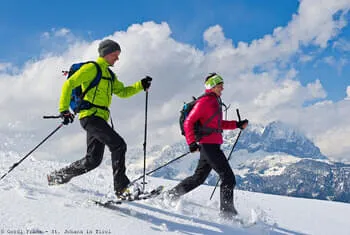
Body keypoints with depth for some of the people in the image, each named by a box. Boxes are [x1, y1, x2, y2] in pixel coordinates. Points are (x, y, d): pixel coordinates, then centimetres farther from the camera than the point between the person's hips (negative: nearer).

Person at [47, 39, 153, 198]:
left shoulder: (109, 74, 24)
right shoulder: (92, 68, -3)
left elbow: (123, 92, 25)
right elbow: (69, 85, -9)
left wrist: (141, 85, 10)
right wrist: (64, 109, -16)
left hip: (100, 118, 9)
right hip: (90, 116, -9)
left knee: (93, 160, 6)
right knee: (118, 144, -18)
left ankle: (58, 176, 20)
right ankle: (121, 186, -16)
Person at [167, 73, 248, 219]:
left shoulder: (215, 102, 18)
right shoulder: (204, 102, -11)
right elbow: (188, 122, -12)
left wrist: (237, 124, 17)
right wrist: (191, 142, -19)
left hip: (212, 145, 10)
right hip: (208, 145, -10)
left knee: (199, 178, 18)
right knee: (229, 179, -10)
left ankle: (171, 195, 28)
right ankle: (227, 212, -6)